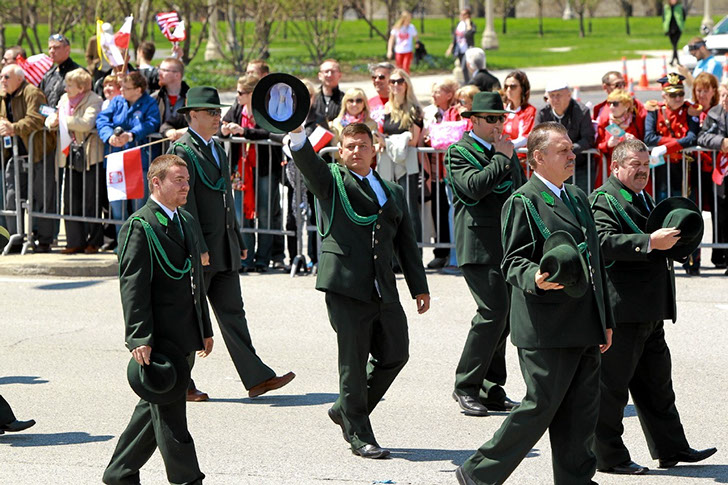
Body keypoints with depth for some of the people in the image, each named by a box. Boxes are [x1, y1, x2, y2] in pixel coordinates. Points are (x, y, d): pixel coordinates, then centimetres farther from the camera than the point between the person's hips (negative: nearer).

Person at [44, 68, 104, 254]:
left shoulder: (94, 101, -9)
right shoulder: (65, 99, 13)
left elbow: (87, 123, -24)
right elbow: (52, 120, 14)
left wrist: (63, 119, -15)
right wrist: (53, 121, -11)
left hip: (91, 156, -7)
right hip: (72, 156, 7)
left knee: (91, 201, -1)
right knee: (71, 200, 5)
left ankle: (93, 242, 8)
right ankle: (75, 242, 11)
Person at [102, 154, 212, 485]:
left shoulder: (186, 221, 16)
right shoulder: (140, 226, -11)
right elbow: (133, 286, -17)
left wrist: (205, 329, 22)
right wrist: (139, 339, -23)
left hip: (185, 338, 9)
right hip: (159, 339, -9)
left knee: (156, 408, 15)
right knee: (170, 413, -3)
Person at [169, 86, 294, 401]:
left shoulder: (218, 150, 17)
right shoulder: (182, 151, -11)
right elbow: (184, 201, -17)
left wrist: (239, 241, 20)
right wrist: (197, 246, -22)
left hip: (224, 251, 8)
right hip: (198, 250, -8)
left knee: (232, 313, 6)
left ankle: (256, 378, 3)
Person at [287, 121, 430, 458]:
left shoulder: (393, 192, 21)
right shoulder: (331, 181, 6)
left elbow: (406, 243, 22)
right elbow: (307, 162, -14)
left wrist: (419, 287, 17)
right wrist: (297, 134, -35)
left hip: (384, 291, 5)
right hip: (346, 285, -5)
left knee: (395, 355, 7)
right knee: (354, 362, -2)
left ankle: (347, 410, 26)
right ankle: (359, 436, 7)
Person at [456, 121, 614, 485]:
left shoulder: (578, 197, 19)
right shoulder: (523, 202, -7)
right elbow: (513, 262, -12)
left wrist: (605, 321, 20)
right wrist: (536, 278, -35)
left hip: (584, 330, 8)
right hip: (546, 329, -8)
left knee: (581, 413, 7)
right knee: (540, 406, -5)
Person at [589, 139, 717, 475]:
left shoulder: (643, 199, 21)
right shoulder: (603, 200, -10)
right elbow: (605, 242, -25)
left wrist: (671, 240, 12)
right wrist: (650, 242, -30)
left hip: (650, 310, 10)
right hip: (621, 309, -10)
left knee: (656, 382, 16)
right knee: (611, 384, -3)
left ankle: (671, 448, 23)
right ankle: (607, 456, 3)